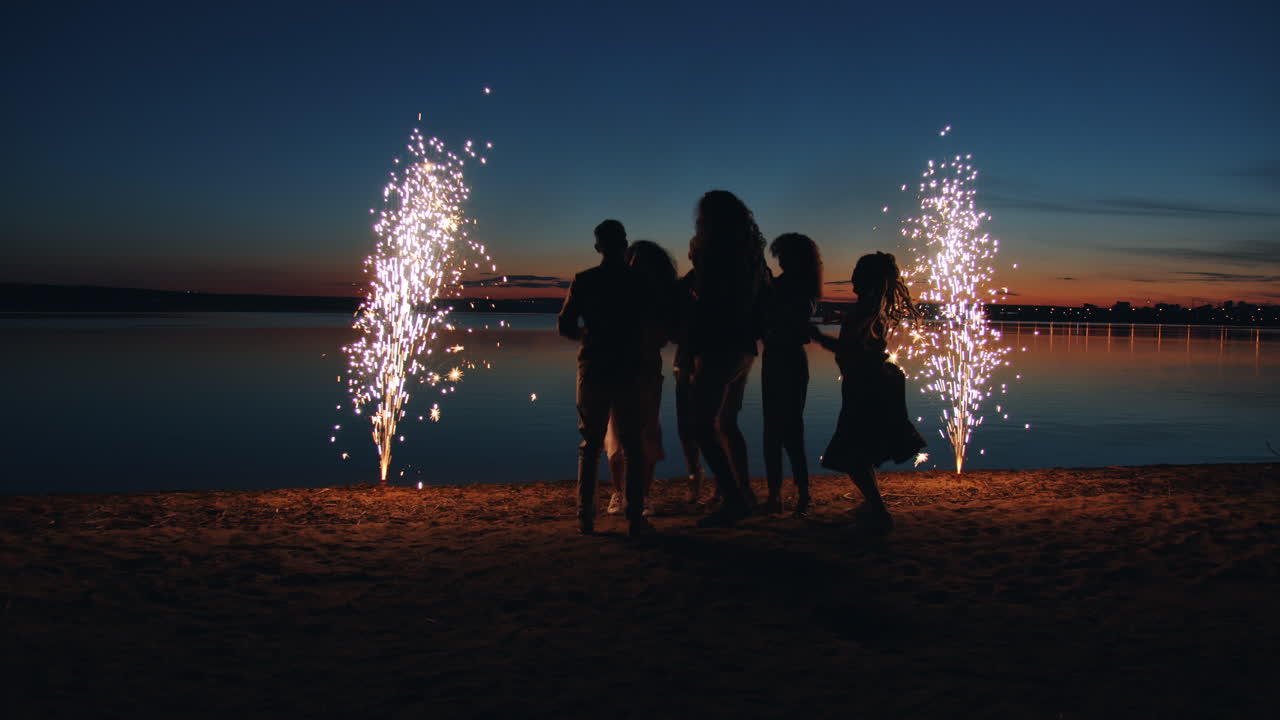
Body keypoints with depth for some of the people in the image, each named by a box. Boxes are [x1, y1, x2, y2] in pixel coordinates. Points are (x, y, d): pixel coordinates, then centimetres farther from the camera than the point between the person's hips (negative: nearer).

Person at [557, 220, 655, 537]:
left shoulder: (584, 281, -1)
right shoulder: (640, 280, -1)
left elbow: (565, 326, 1)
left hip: (593, 371, 1)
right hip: (629, 372, -1)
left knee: (590, 446, 9)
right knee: (633, 447, 6)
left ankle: (585, 516, 6)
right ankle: (635, 517, 1)